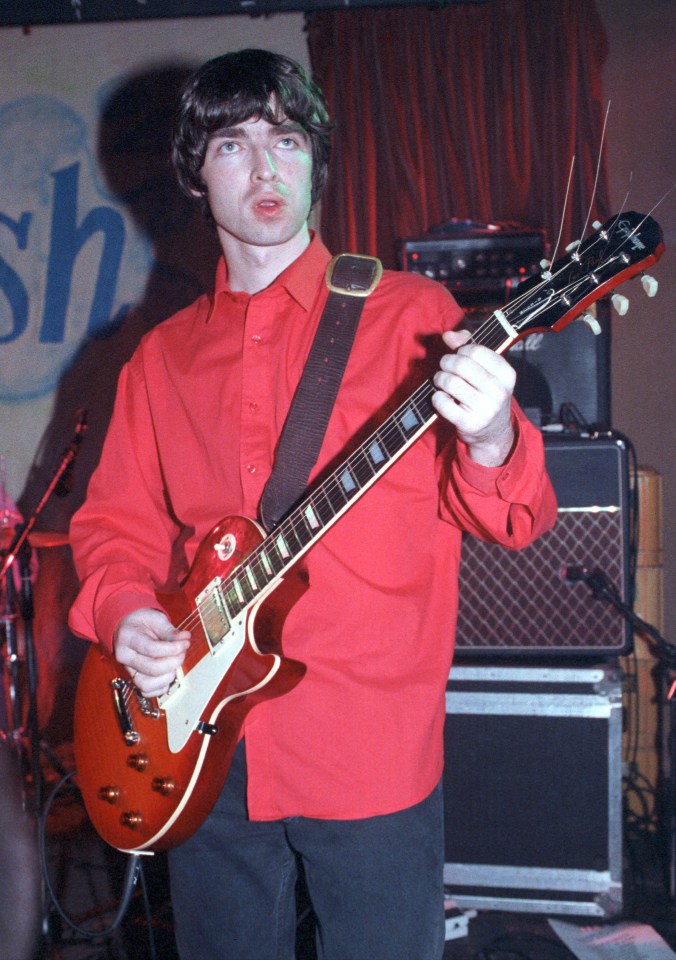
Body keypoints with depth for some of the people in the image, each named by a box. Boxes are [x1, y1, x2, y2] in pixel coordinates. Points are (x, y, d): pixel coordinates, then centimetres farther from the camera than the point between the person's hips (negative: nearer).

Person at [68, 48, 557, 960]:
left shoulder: (409, 316, -3)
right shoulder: (162, 356, 10)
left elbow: (511, 520, -7)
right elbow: (114, 521, 14)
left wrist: (489, 446, -29)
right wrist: (123, 611, -6)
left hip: (374, 756, -3)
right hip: (205, 756, 4)